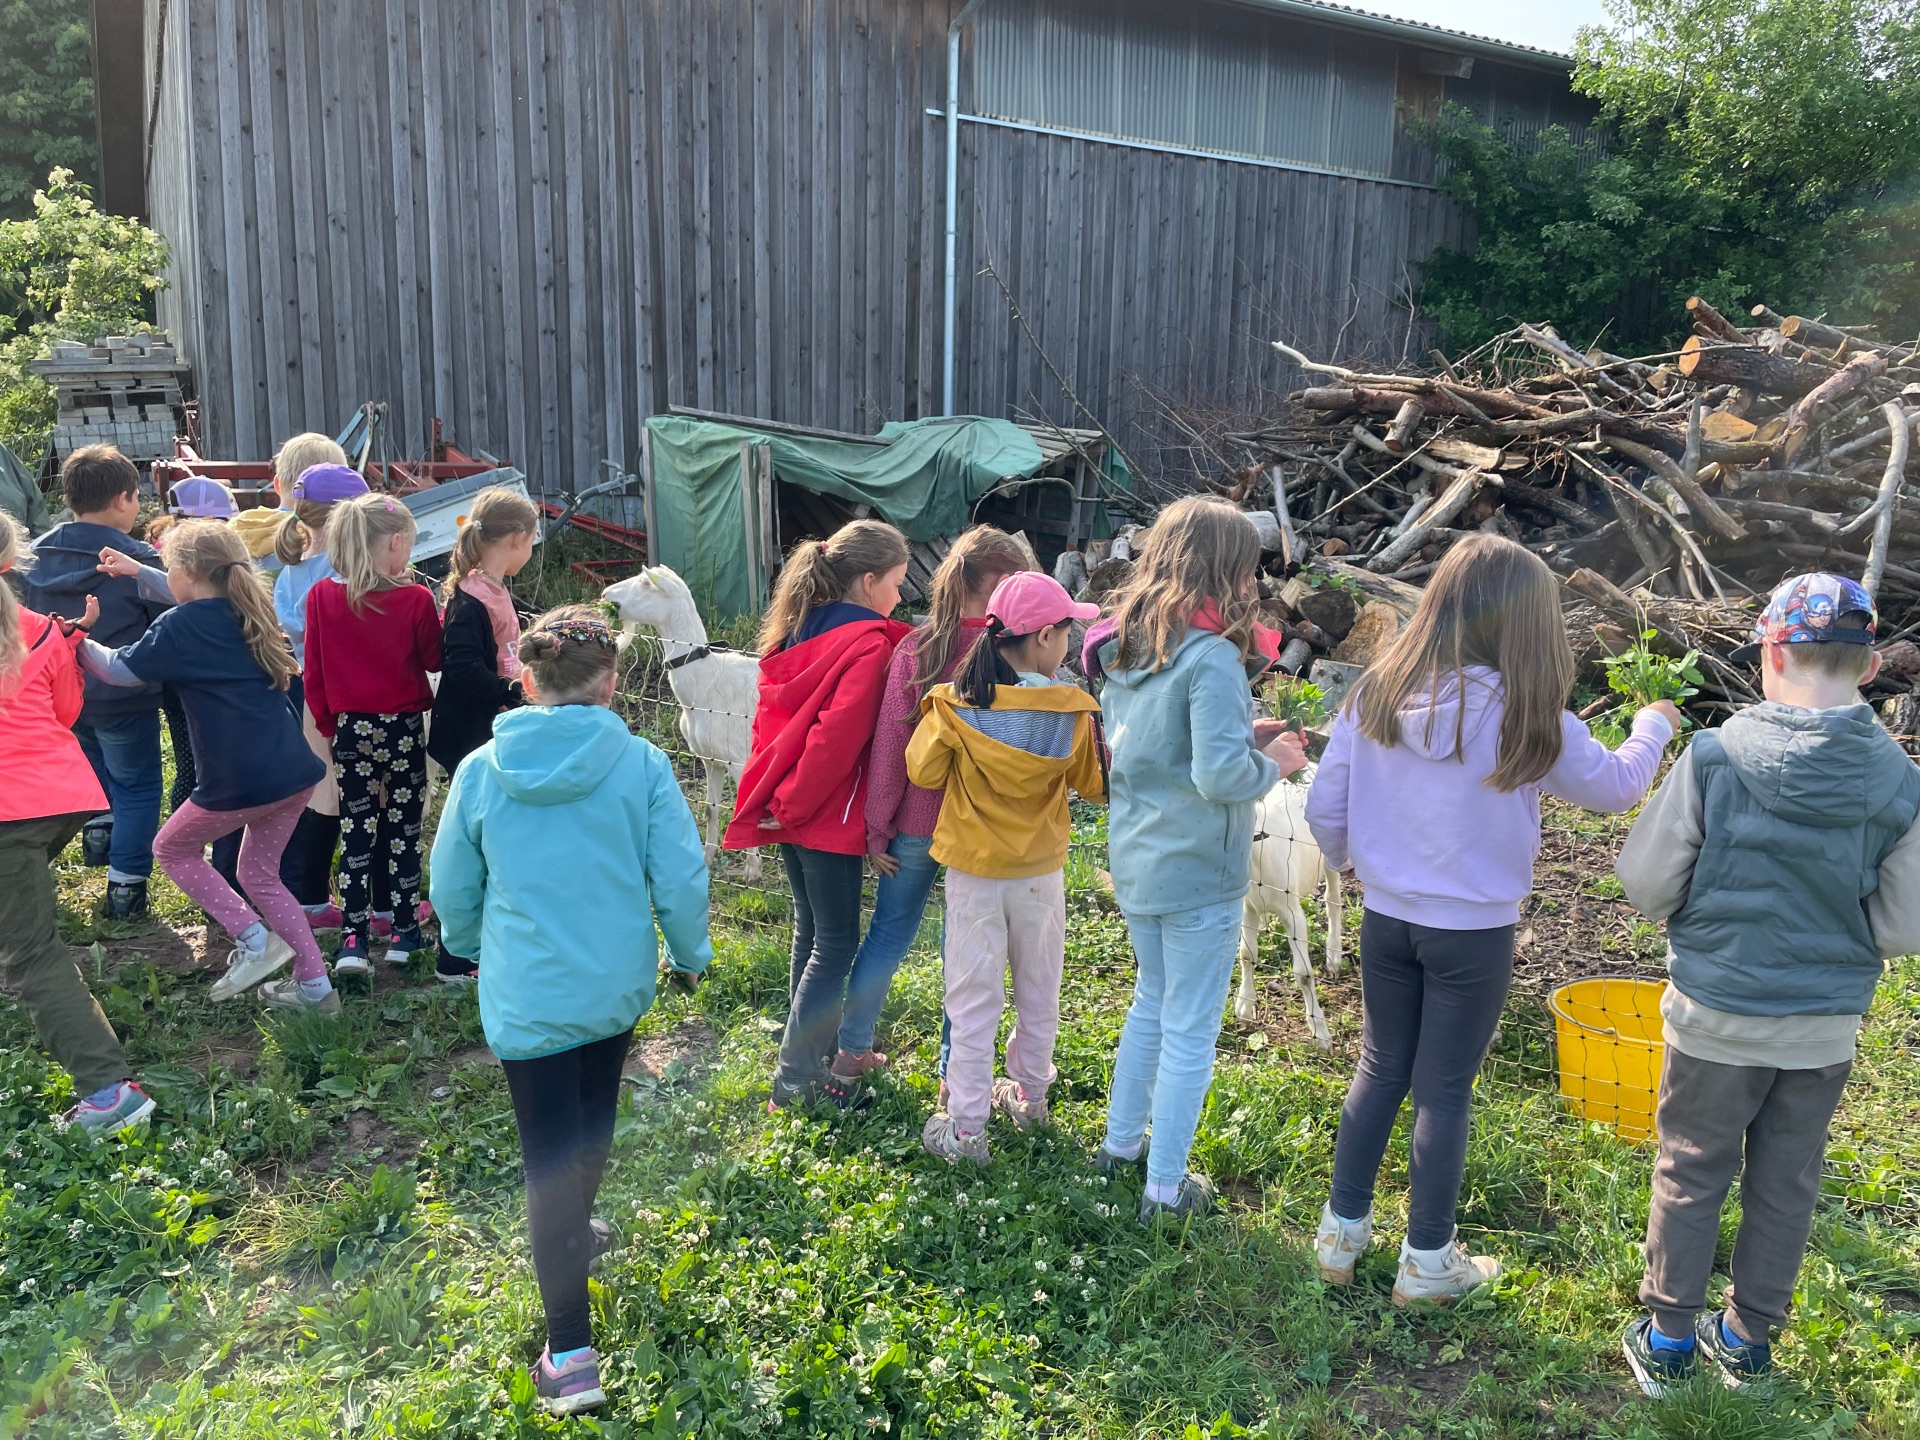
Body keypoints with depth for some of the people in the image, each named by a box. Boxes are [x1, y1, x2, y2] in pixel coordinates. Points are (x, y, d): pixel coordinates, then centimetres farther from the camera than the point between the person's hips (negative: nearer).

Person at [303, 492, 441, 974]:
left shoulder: (321, 597, -4)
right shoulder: (415, 599, -14)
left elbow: (314, 672, 1)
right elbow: (433, 660, -1)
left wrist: (328, 723, 11)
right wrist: (439, 618, 10)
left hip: (350, 730, 2)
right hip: (403, 730, -2)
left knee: (355, 834, 9)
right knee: (403, 833, 10)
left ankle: (354, 940, 5)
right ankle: (404, 933, 16)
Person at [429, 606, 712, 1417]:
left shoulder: (481, 772, -9)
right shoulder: (641, 764, -12)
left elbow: (453, 891, 1)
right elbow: (680, 877, -9)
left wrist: (469, 948, 23)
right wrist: (689, 954, 10)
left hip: (527, 995, -1)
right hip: (618, 985, 2)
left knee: (549, 1158, 4)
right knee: (592, 1120, 26)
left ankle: (571, 1354, 5)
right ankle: (576, 1235, 51)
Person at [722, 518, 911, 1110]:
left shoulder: (801, 630, 8)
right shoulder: (868, 646, -17)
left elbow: (771, 713, 12)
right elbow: (837, 737, -23)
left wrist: (779, 801, 12)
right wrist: (792, 805, -14)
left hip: (791, 812, 9)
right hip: (829, 817, -9)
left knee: (811, 930, 22)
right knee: (836, 944, 2)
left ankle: (810, 1044, 36)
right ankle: (797, 1077, 8)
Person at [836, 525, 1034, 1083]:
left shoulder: (915, 649, -7)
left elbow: (889, 744, -5)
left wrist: (877, 828, 2)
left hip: (916, 824, 2)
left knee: (888, 934, 18)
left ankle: (850, 1054, 31)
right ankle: (956, 1074, 24)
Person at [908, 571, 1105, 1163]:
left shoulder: (957, 705, -16)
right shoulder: (1073, 712, -13)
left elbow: (922, 771, -5)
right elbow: (1094, 784, 0)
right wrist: (1099, 731, 15)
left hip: (972, 870, -1)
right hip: (1041, 871, 1)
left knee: (974, 997, 7)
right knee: (1039, 991, 20)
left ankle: (965, 1127, 11)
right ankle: (1029, 1095, 37)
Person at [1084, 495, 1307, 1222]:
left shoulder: (1126, 648, 4)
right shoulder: (1210, 655, -22)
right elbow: (1221, 776, -26)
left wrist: (1243, 736, 9)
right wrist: (1275, 761, -7)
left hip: (1135, 860, 8)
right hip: (1197, 873, -8)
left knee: (1151, 1001, 25)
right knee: (1189, 1032, 7)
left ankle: (1120, 1142, 38)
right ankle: (1165, 1189, 19)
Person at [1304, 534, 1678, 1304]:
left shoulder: (1374, 694, -9)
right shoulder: (1528, 718, -17)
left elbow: (1323, 807, -4)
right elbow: (1617, 787, 0)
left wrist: (1346, 858, 18)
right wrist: (1654, 724, 19)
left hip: (1386, 918, 4)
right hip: (1474, 932, -3)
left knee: (1379, 1070, 18)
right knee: (1444, 1091, 10)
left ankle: (1342, 1232, 30)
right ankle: (1427, 1261, 25)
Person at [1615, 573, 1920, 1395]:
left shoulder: (1715, 756, -20)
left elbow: (1646, 888, -14)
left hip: (1719, 1015, -2)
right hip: (1828, 1026, 3)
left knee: (1691, 1175, 15)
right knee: (1787, 1184, 19)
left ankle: (1667, 1339, 27)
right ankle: (1749, 1339, 35)